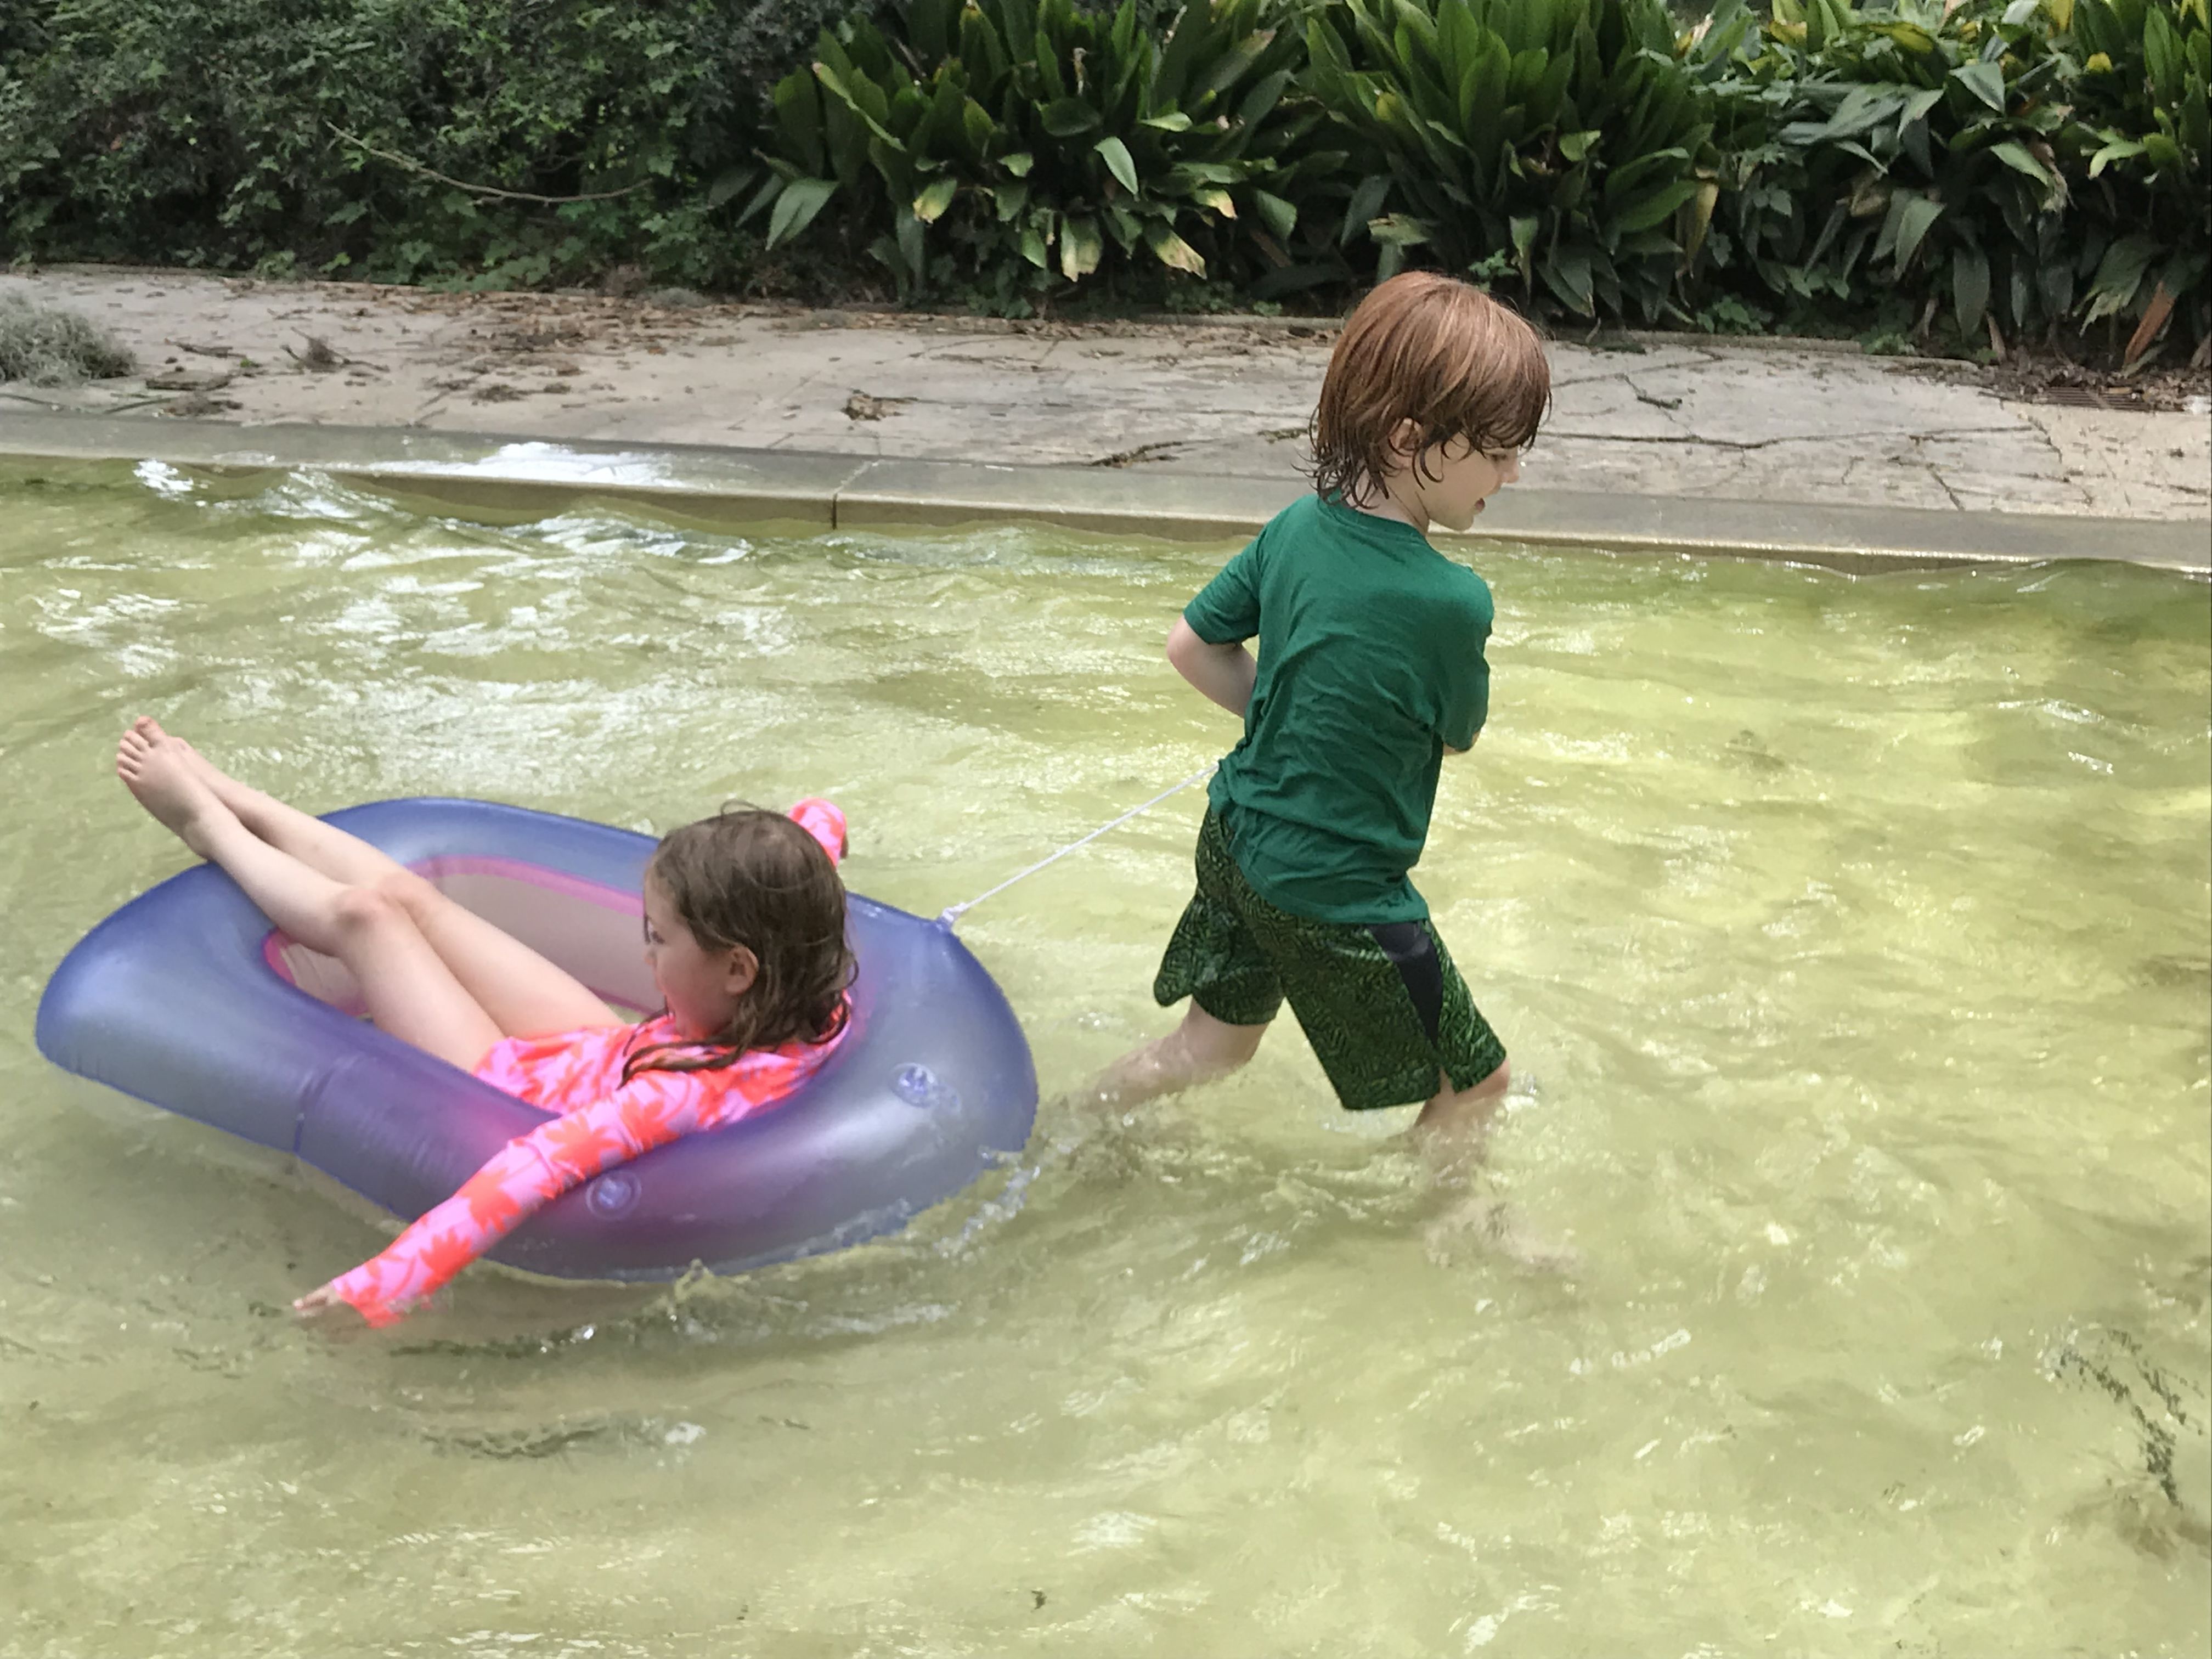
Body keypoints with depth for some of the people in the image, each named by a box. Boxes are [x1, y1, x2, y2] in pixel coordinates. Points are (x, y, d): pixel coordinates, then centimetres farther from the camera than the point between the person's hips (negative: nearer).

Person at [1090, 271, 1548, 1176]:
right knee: (1474, 1083, 14)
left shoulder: (1298, 526, -6)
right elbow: (1458, 736, -7)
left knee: (1214, 1043, 30)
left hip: (1238, 839, 8)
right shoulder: (1451, 601, -26)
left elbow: (1191, 645, 4)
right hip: (1339, 896, -8)